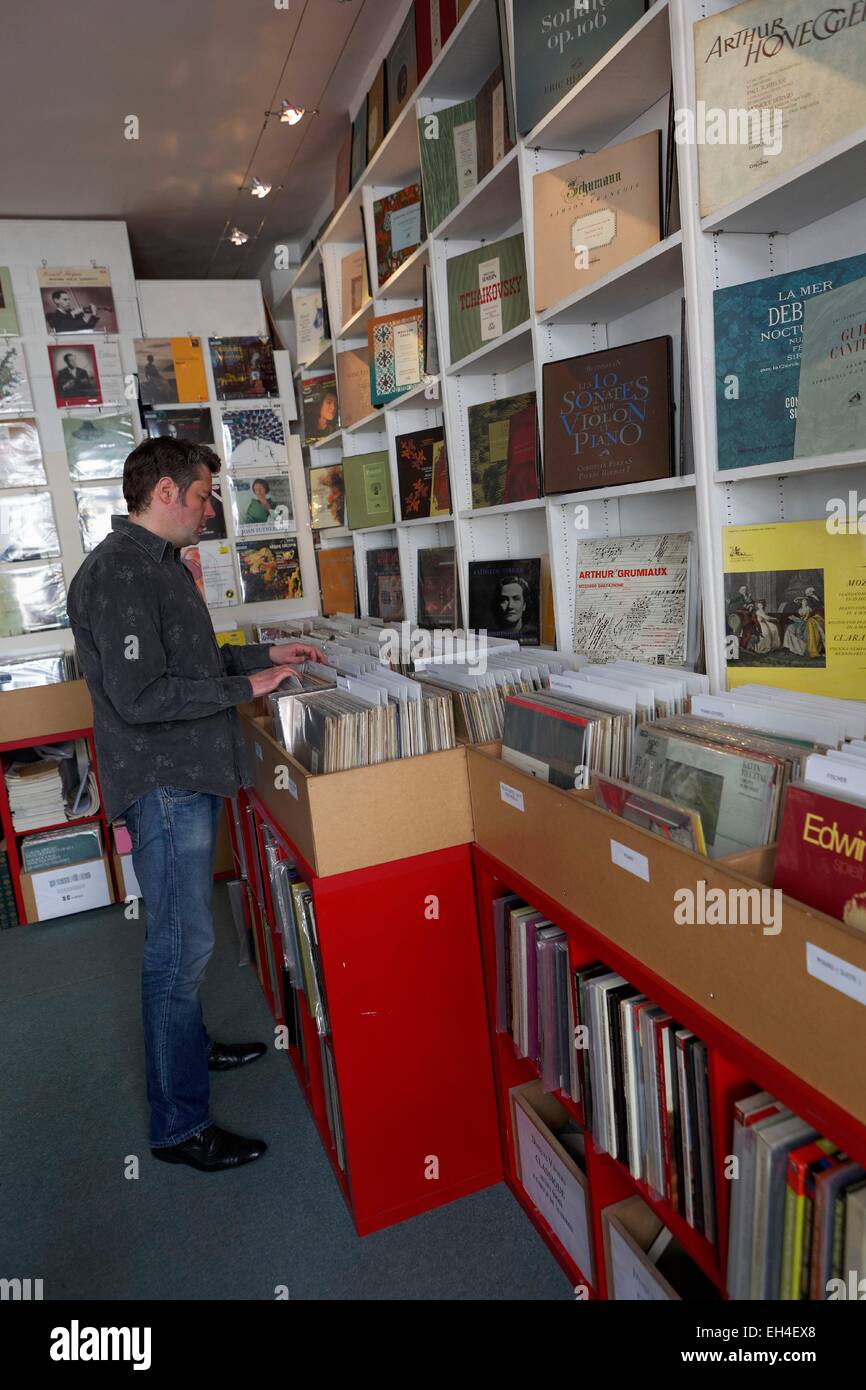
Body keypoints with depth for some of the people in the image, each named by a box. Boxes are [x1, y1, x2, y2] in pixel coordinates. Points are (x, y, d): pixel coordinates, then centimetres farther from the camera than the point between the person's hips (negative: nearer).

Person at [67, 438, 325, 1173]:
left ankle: (190, 1045, 42)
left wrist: (264, 654, 14)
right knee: (181, 945, -3)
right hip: (162, 782, -10)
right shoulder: (117, 572, -19)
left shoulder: (162, 562, 14)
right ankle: (178, 1125, 12)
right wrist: (244, 688, -20)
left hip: (191, 775, 10)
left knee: (183, 935, 22)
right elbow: (139, 696, -25)